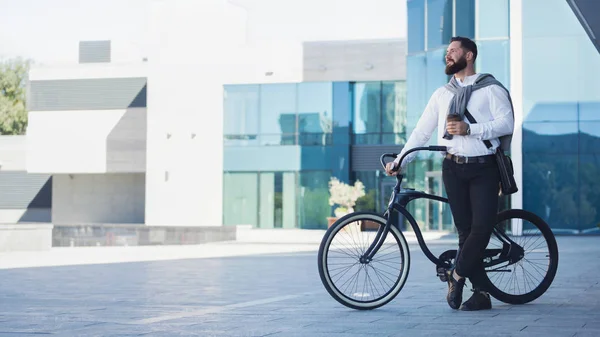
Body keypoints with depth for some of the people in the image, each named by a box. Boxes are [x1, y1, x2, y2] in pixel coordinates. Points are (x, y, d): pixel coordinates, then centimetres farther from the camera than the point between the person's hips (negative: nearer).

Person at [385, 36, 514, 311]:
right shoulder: (442, 94, 15)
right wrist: (400, 161, 5)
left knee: (482, 227, -15)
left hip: (484, 168, -3)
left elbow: (506, 123, -9)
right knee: (465, 231, 0)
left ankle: (456, 275, 3)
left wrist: (470, 129, -19)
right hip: (453, 168, 3)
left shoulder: (491, 89, 3)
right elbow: (422, 131, 14)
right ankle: (481, 294, 4)